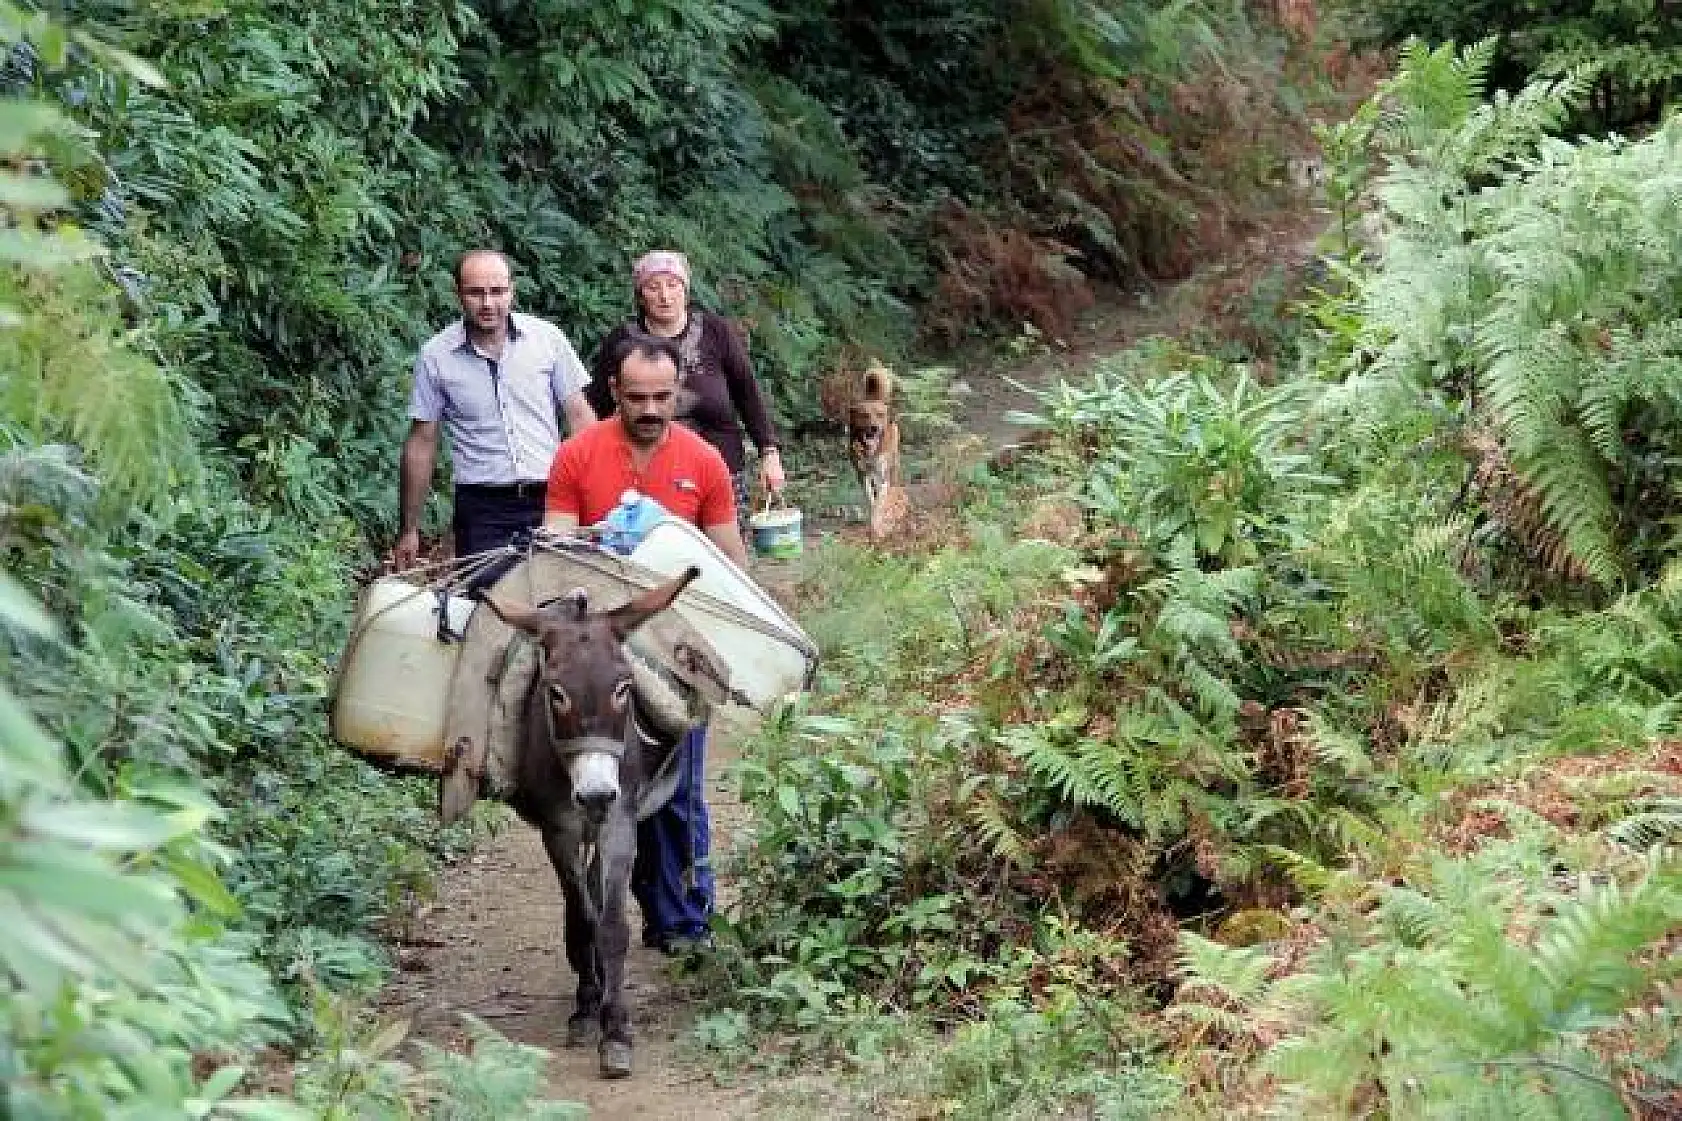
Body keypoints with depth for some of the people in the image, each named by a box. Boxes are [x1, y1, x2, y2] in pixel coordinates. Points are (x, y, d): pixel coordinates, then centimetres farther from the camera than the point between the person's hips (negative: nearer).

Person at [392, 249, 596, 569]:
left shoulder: (547, 338, 2)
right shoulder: (436, 356, 1)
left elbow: (578, 416, 7)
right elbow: (421, 443, 6)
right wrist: (409, 530, 6)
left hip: (550, 499, 1)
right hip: (482, 511, -1)